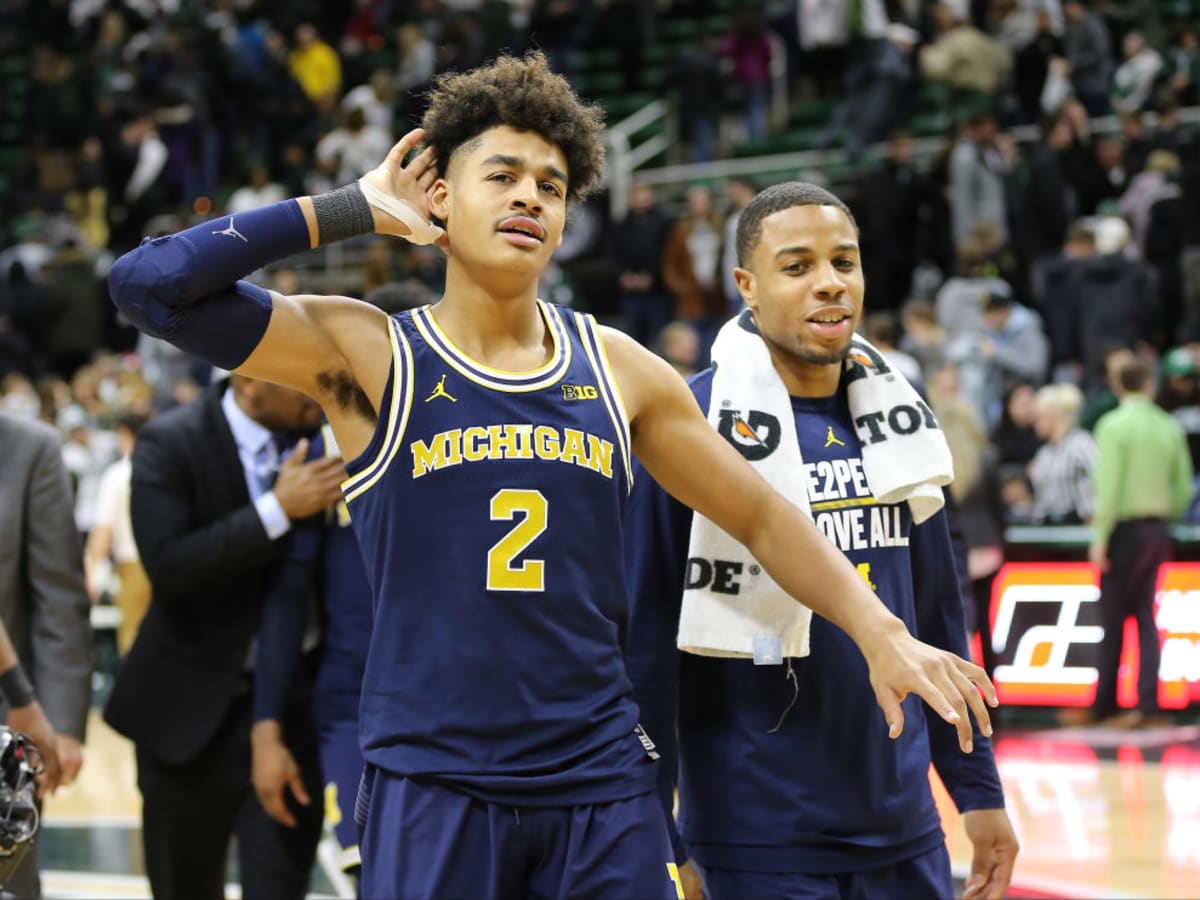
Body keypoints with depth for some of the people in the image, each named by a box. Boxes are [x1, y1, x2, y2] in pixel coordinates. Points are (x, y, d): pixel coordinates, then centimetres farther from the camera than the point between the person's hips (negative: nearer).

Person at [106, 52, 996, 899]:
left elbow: (762, 518, 15)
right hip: (431, 785, -3)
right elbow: (150, 283, -11)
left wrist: (881, 632, 3)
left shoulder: (617, 370, 7)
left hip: (604, 784, 3)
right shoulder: (364, 354, -2)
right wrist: (353, 209, -5)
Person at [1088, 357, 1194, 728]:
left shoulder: (1114, 426, -10)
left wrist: (1100, 537, -15)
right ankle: (1148, 703, 0)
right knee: (1145, 617, 8)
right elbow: (1184, 489, 7)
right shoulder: (1170, 427, 6)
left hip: (1125, 530, -5)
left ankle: (1103, 705, 6)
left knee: (1114, 618, 1)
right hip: (1157, 529, 5)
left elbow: (1108, 487, -17)